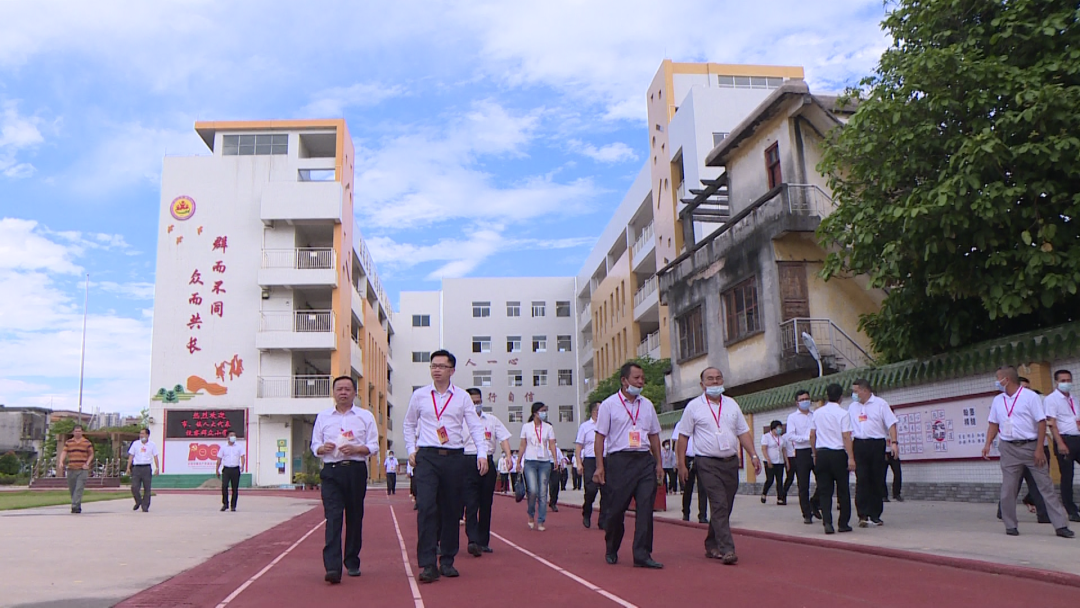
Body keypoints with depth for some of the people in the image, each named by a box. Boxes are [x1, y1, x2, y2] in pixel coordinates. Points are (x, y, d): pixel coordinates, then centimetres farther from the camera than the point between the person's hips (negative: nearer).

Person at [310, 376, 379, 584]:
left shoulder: (365, 416, 8)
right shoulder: (323, 416, 12)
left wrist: (356, 449, -14)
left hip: (356, 470, 1)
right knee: (333, 517, -12)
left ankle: (352, 562, 22)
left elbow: (373, 446, 4)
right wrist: (323, 448, -10)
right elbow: (314, 445, 12)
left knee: (355, 517, 7)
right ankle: (332, 567, -18)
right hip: (331, 471, 0)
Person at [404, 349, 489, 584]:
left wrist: (482, 454, -10)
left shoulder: (462, 397, 5)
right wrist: (411, 450, 6)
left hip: (454, 458, 1)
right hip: (426, 457, -1)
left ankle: (447, 561, 18)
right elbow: (409, 424, 17)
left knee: (451, 510, 6)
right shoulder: (419, 395, 7)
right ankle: (427, 564, -12)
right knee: (426, 508, -13)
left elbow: (475, 426, 2)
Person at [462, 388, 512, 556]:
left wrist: (508, 456, -8)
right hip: (468, 462, -3)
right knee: (471, 503, -12)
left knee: (486, 504, 7)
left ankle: (483, 542, 15)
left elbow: (503, 438, 8)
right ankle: (472, 541, -17)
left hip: (488, 462, 4)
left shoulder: (492, 420, 13)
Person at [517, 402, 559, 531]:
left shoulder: (548, 428, 7)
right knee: (532, 490, -16)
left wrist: (555, 459, -13)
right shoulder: (526, 427, 5)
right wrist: (518, 461, 4)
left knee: (543, 493, 1)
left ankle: (540, 521, 9)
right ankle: (531, 515, 9)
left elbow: (552, 445, 2)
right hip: (530, 462, -2)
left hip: (545, 462, 2)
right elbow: (522, 445, 8)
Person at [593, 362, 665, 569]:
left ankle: (642, 554, 0)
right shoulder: (609, 405, 0)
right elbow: (600, 437, -2)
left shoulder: (647, 405, 14)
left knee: (646, 507, -5)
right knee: (615, 508, 3)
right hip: (619, 460, -4)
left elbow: (654, 435, 18)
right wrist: (600, 466, -8)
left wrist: (658, 463, 11)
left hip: (645, 460, 4)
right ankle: (611, 551, 24)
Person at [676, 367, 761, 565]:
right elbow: (683, 436, 1)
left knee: (724, 507, 9)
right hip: (708, 463, -5)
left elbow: (743, 432, 15)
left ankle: (712, 546, 22)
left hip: (731, 462, 5)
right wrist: (682, 464, -4)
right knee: (719, 505, -14)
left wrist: (753, 455, 4)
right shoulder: (693, 407, 1)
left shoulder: (732, 405, 14)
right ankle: (727, 549, -15)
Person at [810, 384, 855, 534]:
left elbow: (812, 435, 10)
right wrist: (851, 458, -12)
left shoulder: (817, 413, 7)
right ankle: (843, 524, 13)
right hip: (838, 454, -3)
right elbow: (846, 437, -12)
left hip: (821, 454, 3)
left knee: (824, 491, 4)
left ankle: (827, 523, -7)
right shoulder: (843, 414, -7)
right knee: (843, 491, 8)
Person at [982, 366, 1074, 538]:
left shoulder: (1030, 396, -6)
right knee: (1008, 488, 3)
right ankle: (1010, 525, 12)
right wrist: (988, 444, 1)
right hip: (1009, 448, 4)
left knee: (1046, 485, -1)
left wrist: (1039, 449, -13)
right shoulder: (998, 401, 10)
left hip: (1031, 447, -4)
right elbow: (993, 424, 15)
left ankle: (1061, 525, 4)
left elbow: (1041, 422, -8)